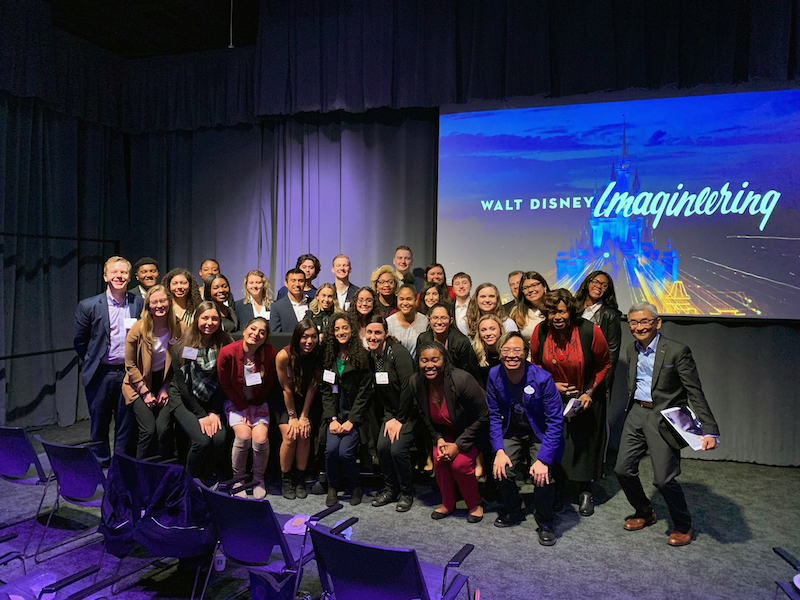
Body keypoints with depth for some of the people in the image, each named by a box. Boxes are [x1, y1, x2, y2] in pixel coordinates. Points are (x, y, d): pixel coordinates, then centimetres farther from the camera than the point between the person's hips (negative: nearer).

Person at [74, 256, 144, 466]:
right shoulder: (88, 306, -3)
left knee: (126, 425, 10)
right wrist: (93, 364, 7)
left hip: (129, 374, 1)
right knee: (99, 425, 11)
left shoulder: (140, 303, 1)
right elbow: (79, 341, 5)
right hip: (101, 375, -1)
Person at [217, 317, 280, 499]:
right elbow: (225, 385, -6)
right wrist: (243, 407, -6)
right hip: (235, 402, -1)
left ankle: (258, 478, 7)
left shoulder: (270, 353, -14)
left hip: (259, 402, 1)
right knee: (243, 435, -24)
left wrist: (255, 405, -1)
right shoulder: (228, 352, -17)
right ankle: (238, 478, 3)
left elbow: (270, 383, 1)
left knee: (260, 438, -21)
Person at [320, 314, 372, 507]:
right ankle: (332, 487, 8)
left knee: (345, 451, -18)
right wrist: (332, 419, -7)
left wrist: (351, 420, -13)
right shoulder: (328, 356, 6)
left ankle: (356, 487, 9)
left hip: (355, 413, -3)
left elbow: (364, 392, -8)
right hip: (335, 412, 3)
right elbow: (326, 390, 4)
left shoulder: (361, 356, -5)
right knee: (331, 448, -18)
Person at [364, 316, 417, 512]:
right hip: (390, 412, 6)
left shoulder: (398, 352, -19)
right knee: (382, 446, -11)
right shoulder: (371, 356, 2)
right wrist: (389, 418, -4)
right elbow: (377, 391, 6)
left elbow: (407, 388, -20)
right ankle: (390, 489, 12)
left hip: (409, 411, -6)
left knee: (397, 449, -17)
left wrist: (399, 420, -16)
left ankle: (406, 493, 6)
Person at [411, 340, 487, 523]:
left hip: (472, 431, -4)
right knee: (439, 458, -19)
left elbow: (482, 417, -21)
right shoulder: (416, 382, -16)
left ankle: (475, 505, 5)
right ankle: (447, 503, 7)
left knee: (460, 463, -22)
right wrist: (439, 439, -13)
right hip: (445, 431, 4)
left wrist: (458, 445, -20)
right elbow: (427, 417, 2)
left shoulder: (462, 380, -32)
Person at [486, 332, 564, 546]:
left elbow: (556, 421, -19)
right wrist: (499, 450, -12)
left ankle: (545, 522, 5)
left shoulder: (542, 378, -24)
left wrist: (544, 459, -25)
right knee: (502, 469, -17)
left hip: (540, 433, -3)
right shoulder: (494, 376, -12)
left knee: (542, 474, -23)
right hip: (512, 431, 3)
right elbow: (494, 415, -2)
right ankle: (511, 511, 14)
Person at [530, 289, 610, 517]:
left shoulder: (590, 331, -21)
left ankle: (585, 491, 25)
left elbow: (604, 365, -6)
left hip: (586, 396, -2)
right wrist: (552, 385, -10)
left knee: (584, 441, 6)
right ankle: (556, 487, 25)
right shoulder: (540, 332, -14)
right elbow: (535, 364, 3)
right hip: (553, 396, 2)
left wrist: (589, 392, -13)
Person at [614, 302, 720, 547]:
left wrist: (710, 430, -21)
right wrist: (632, 410, 12)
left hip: (664, 419, -6)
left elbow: (695, 393, -14)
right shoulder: (632, 350, 7)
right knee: (623, 469, 7)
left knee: (663, 479, -7)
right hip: (636, 414, 6)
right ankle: (644, 513, 33)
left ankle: (684, 526, 21)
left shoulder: (677, 351, -12)